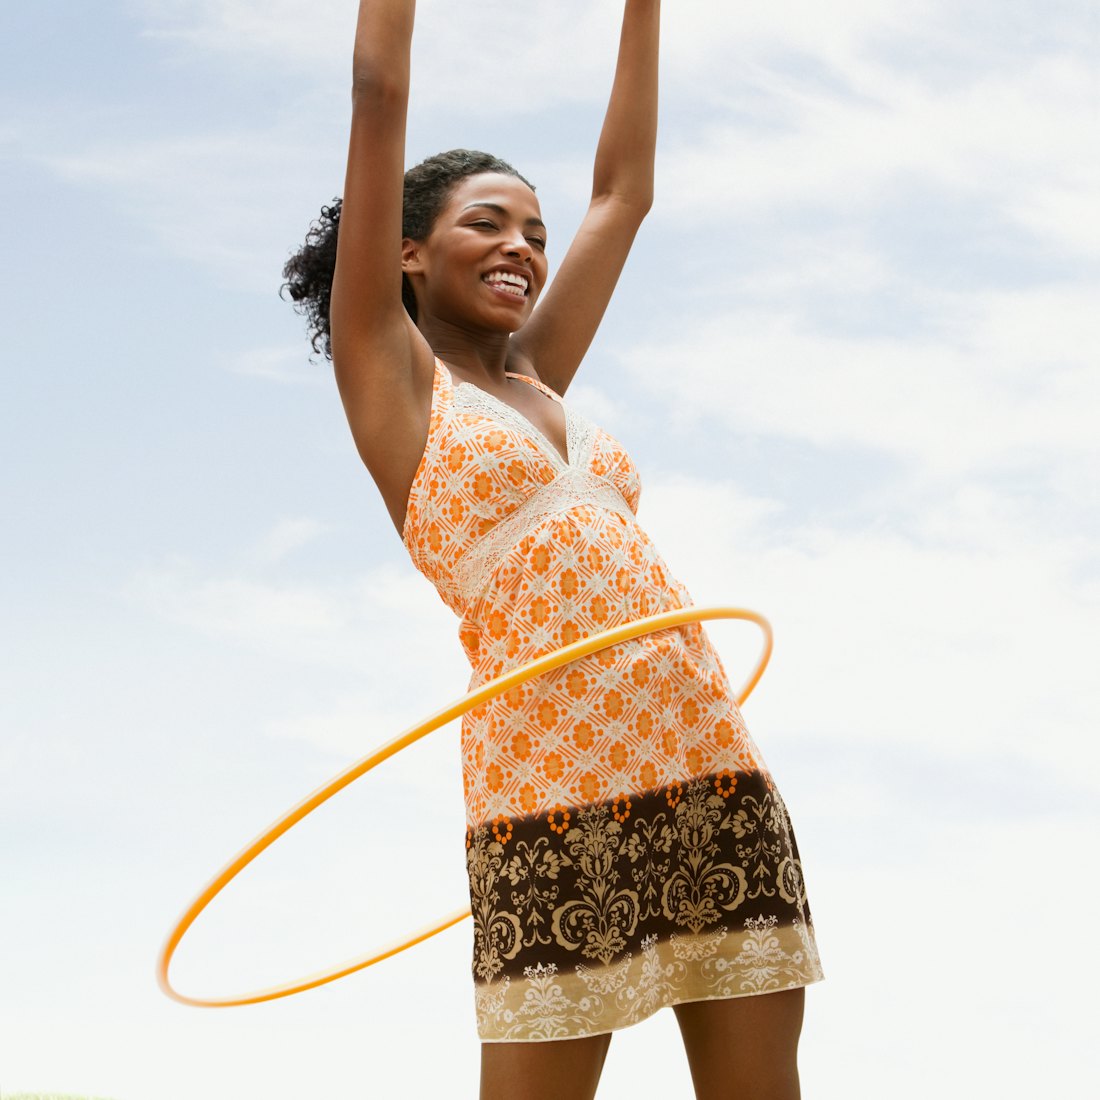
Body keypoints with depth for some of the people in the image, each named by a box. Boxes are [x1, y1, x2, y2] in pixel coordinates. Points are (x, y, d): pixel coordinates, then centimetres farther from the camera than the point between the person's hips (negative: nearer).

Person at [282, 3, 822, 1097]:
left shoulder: (536, 379, 21)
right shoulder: (389, 372, 7)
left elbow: (623, 189, 30)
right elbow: (379, 99, 6)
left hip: (710, 768, 6)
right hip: (553, 794, -6)